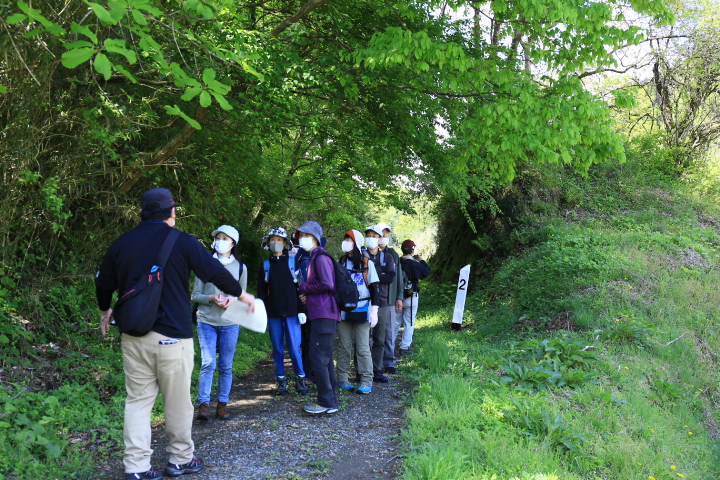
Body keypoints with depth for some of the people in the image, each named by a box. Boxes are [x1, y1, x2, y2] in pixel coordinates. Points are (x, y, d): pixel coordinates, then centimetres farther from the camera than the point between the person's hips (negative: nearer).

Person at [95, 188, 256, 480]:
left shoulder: (122, 243, 7)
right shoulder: (182, 242, -5)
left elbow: (103, 283, 17)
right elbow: (215, 271, 0)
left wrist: (105, 311, 36)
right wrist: (240, 294, 16)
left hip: (133, 336, 4)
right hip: (172, 336, -4)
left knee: (138, 400, 9)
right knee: (177, 402, 8)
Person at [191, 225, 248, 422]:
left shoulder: (240, 268, 8)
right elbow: (195, 295, 3)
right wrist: (211, 298, -16)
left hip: (230, 323, 2)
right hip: (206, 322, -2)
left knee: (226, 366, 5)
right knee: (208, 363, -12)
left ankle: (222, 404, 14)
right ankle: (203, 404, -8)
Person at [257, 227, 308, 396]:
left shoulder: (293, 262, 4)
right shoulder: (265, 265, 11)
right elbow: (261, 291, 11)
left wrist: (302, 310, -4)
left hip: (291, 312, -2)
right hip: (273, 314, 2)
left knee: (294, 348, -5)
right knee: (278, 349, 6)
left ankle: (300, 380, 9)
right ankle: (281, 381, 15)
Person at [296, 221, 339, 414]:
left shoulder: (321, 257, -11)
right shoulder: (314, 257, 20)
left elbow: (327, 284, -22)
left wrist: (304, 287, -9)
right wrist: (307, 294, 9)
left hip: (323, 314, -11)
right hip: (322, 313, 11)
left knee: (318, 358, -9)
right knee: (325, 359, 12)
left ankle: (326, 402, -5)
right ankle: (331, 401, 18)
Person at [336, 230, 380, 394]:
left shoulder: (367, 263, -1)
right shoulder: (341, 263, 8)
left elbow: (374, 288, -1)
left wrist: (374, 310, -8)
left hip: (362, 311, -3)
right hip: (343, 311, 3)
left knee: (363, 348, -3)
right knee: (344, 347, 7)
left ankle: (366, 382, 2)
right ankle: (342, 379, 16)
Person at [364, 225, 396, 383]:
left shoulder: (387, 258, 13)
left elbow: (391, 277, -4)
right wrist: (380, 276, -12)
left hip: (382, 303, 3)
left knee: (379, 339, 8)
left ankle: (377, 371, 16)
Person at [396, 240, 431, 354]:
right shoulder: (414, 264, -14)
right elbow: (426, 272, -6)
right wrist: (422, 261, 9)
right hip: (411, 297, -4)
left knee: (396, 322, 15)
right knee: (409, 324, 4)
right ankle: (404, 347, 2)